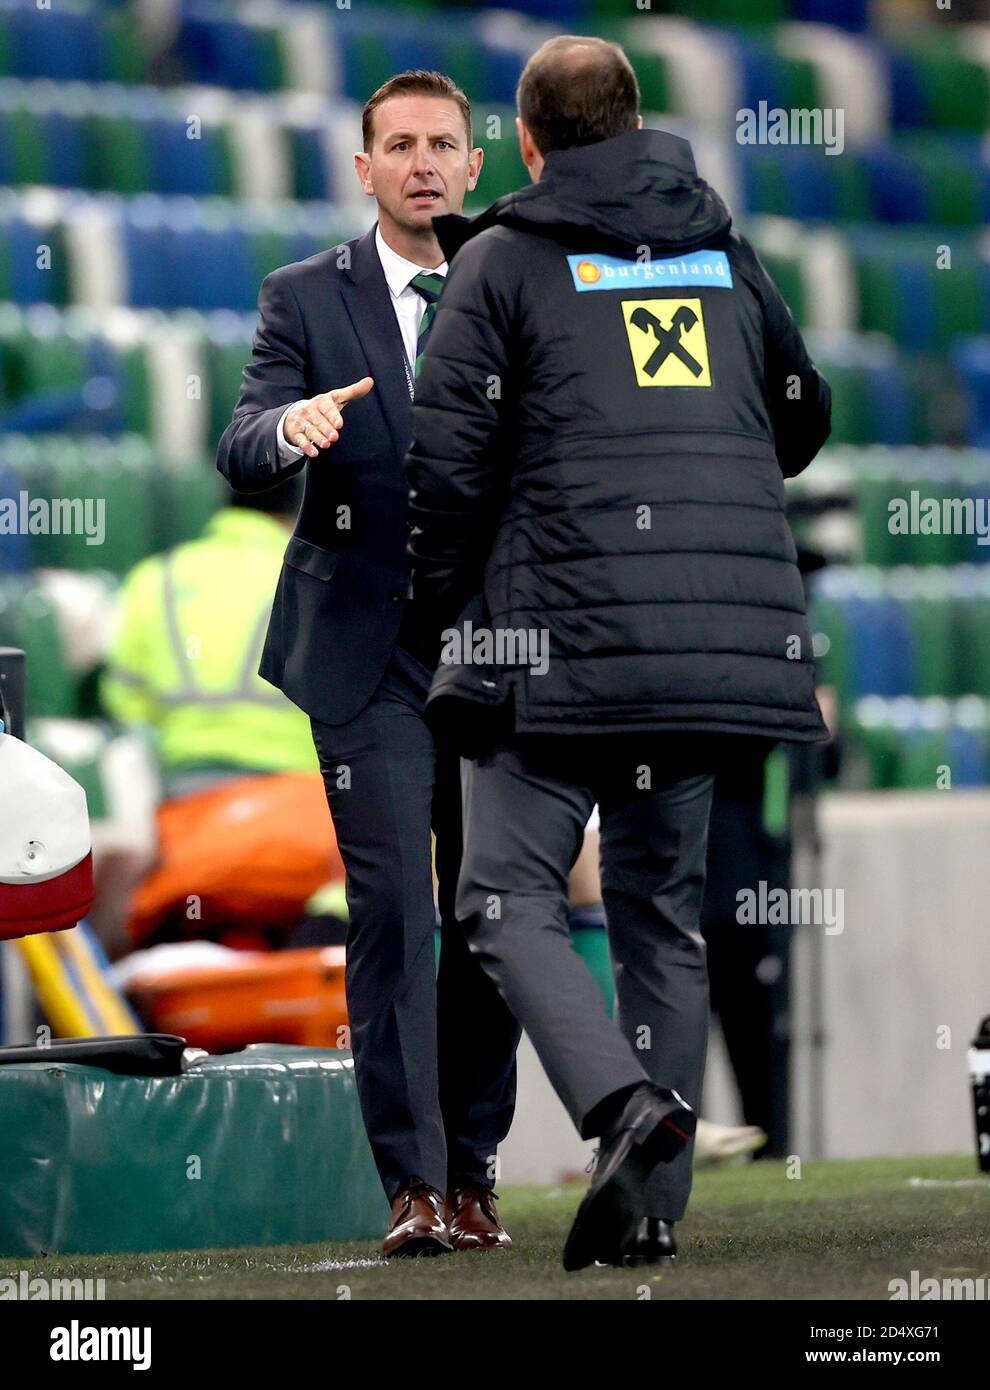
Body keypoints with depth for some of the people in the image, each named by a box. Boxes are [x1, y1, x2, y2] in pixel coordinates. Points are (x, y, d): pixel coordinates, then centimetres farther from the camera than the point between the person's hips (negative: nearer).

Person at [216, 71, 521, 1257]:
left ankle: (472, 1173, 13)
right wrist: (290, 426, -30)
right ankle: (413, 1183, -11)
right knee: (392, 908, -10)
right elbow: (240, 449, -7)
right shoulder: (307, 300, 4)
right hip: (369, 653, -2)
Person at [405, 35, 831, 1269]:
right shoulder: (724, 253, 15)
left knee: (511, 898, 0)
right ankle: (652, 1200, 6)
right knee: (662, 909, 12)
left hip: (563, 634, -5)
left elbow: (449, 460, -6)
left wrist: (448, 601, 8)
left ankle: (625, 1103, -25)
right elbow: (801, 418, 27)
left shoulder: (504, 262, 1)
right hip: (722, 640, 5)